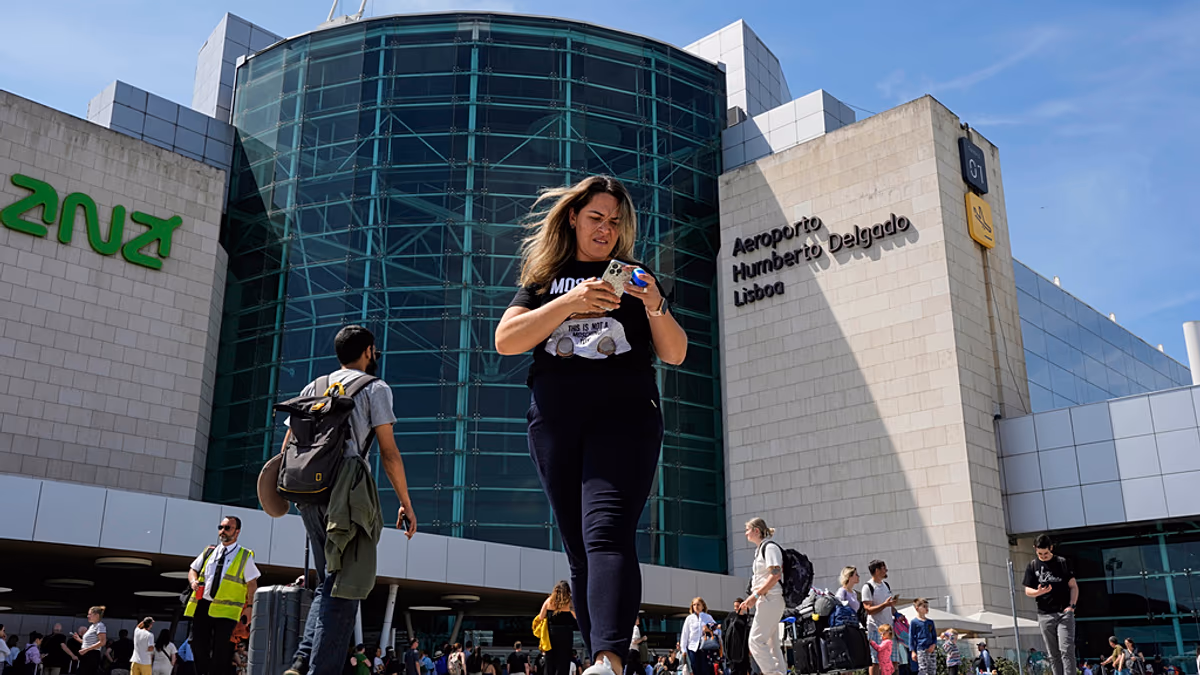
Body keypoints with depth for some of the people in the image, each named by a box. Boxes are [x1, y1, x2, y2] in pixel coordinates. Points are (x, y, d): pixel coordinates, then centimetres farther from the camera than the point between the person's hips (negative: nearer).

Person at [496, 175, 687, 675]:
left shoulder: (634, 279, 16)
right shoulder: (546, 278, 17)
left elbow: (675, 354, 10)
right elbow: (506, 340, 1)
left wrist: (656, 306, -9)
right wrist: (569, 303, -11)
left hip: (625, 417, -2)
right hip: (556, 423, 2)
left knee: (607, 534, -20)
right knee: (580, 551, 2)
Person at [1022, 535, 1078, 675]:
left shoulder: (1062, 562, 5)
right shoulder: (1032, 566, 8)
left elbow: (1073, 586, 6)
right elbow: (1027, 591, 6)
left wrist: (1072, 605, -8)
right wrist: (1039, 592, -16)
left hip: (1064, 612, -2)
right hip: (1045, 615, 2)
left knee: (1066, 650, -12)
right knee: (1053, 654, 5)